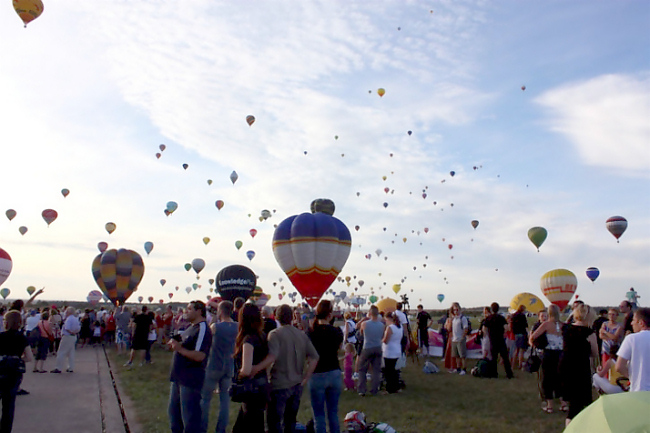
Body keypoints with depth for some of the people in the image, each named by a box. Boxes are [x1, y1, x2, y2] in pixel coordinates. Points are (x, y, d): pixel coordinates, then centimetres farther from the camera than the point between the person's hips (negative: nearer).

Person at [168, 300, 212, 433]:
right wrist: (174, 345, 5)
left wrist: (180, 348, -27)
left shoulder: (202, 330, -18)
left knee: (189, 417, 1)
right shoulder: (190, 327, 13)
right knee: (174, 412, 22)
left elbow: (199, 356, -27)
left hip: (190, 380, -10)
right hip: (179, 378, 10)